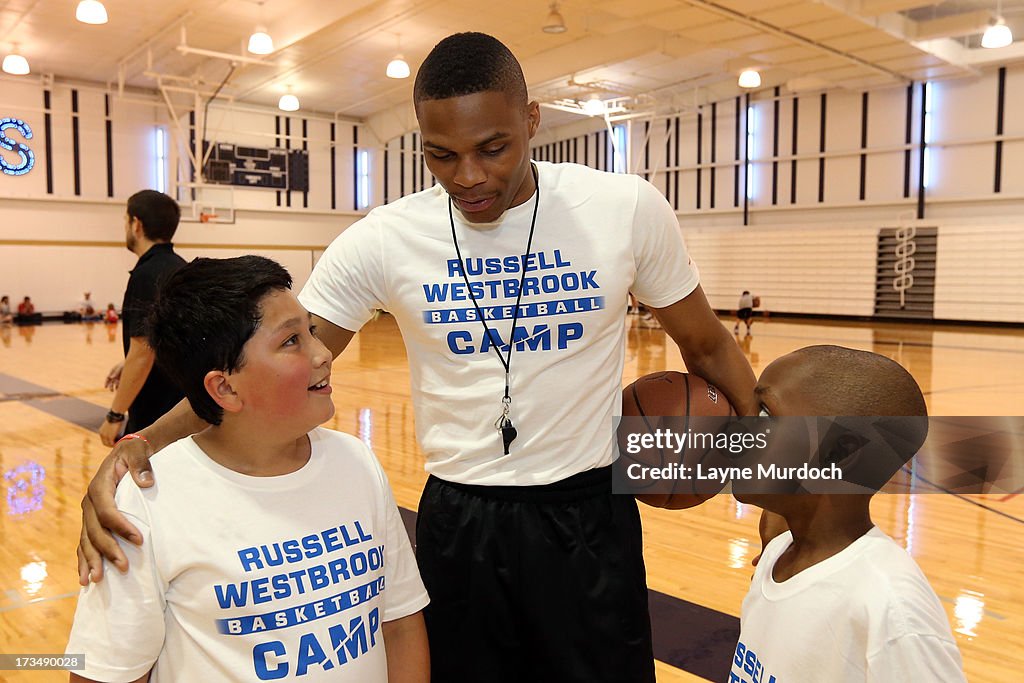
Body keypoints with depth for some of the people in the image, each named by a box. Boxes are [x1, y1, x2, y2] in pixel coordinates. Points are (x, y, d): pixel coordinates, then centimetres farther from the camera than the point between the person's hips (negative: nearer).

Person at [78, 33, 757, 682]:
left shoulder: (629, 209, -11)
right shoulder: (383, 241, -11)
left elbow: (708, 347, 1)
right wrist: (140, 443, -23)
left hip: (590, 514, 0)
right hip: (458, 520, 1)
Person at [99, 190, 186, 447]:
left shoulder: (147, 275, -18)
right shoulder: (180, 268, 9)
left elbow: (142, 356, -21)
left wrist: (115, 415, -15)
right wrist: (130, 364, 20)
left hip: (155, 412, -9)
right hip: (184, 403, 9)